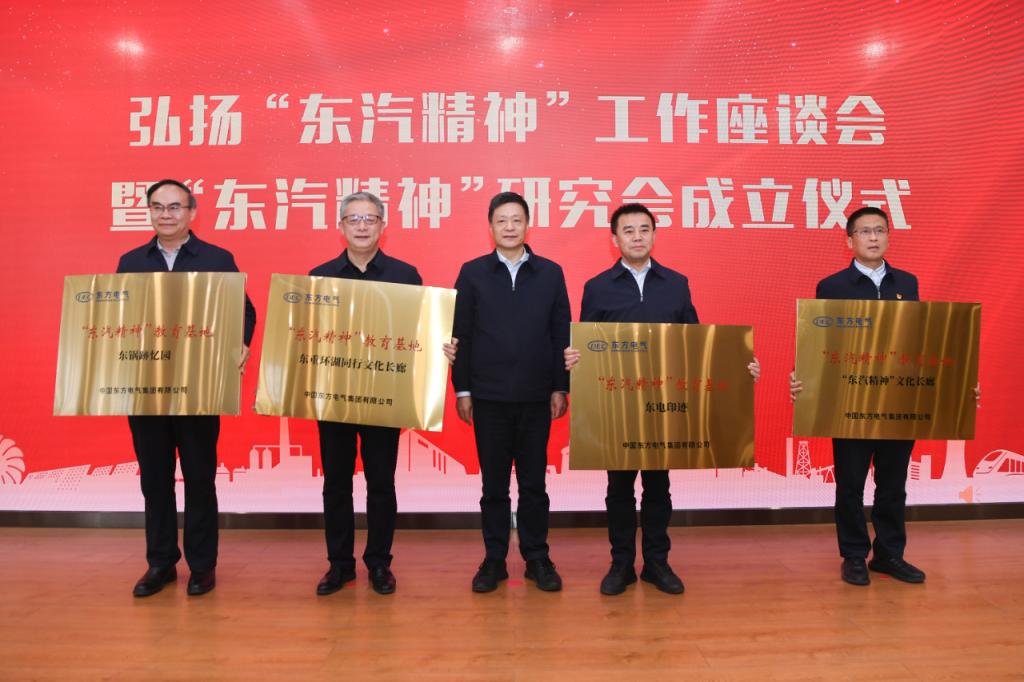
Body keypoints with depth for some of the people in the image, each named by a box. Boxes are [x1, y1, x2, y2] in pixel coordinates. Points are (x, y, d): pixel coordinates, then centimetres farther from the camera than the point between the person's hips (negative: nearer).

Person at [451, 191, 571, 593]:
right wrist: (462, 389, -1)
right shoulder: (472, 273, 3)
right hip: (488, 395, 0)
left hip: (536, 396, 1)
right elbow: (461, 335, 2)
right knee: (494, 483, 8)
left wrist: (560, 387, 0)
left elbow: (562, 334, 5)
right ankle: (494, 560, 20)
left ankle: (537, 558, 21)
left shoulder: (550, 273, 5)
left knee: (533, 482, 9)